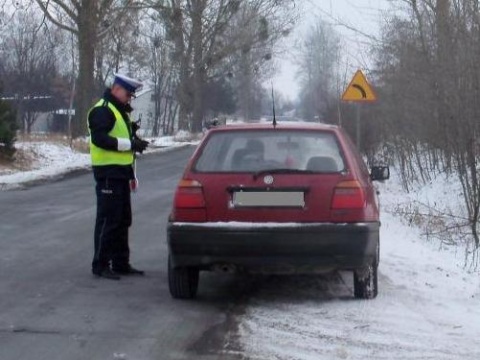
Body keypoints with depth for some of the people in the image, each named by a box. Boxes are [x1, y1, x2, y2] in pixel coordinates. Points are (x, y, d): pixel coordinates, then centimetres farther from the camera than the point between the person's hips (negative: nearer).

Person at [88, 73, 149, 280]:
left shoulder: (121, 111, 20)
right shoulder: (102, 110, -12)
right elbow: (100, 139, -24)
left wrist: (131, 174, 19)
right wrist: (130, 144, -23)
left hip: (120, 173, 10)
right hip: (108, 173, -10)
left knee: (123, 220, 13)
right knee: (108, 220, -7)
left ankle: (121, 263, 20)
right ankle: (100, 265, -2)